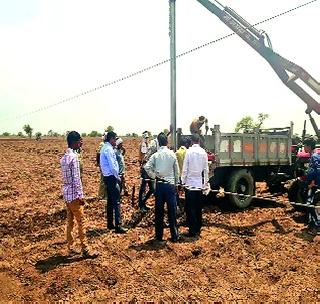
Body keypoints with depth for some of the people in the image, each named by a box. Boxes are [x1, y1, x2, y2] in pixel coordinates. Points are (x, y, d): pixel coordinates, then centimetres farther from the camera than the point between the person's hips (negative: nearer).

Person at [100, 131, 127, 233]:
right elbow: (112, 166, -20)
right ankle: (118, 226, -6)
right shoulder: (109, 149, -17)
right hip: (111, 177, -10)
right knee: (116, 202, -8)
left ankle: (110, 223, 23)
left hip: (107, 177, 10)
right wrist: (117, 177, -9)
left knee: (110, 201, 15)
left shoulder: (105, 148, 13)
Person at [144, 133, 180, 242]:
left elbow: (147, 167, -14)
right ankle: (174, 235, 11)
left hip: (159, 185, 1)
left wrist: (154, 176, -1)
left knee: (159, 211, 8)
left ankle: (159, 235, 15)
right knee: (172, 211, 4)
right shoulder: (172, 154, -2)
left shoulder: (155, 155, -3)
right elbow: (176, 171, 3)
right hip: (170, 184, -1)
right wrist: (176, 183, 14)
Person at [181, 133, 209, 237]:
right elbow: (206, 169, 5)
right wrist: (205, 182, 13)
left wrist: (183, 181, 1)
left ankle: (192, 230, 3)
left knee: (190, 207, 3)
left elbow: (185, 168, -8)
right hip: (199, 183, 4)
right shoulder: (203, 152, 1)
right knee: (198, 207, 12)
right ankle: (198, 229, 19)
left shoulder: (189, 151, -9)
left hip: (190, 183, -4)